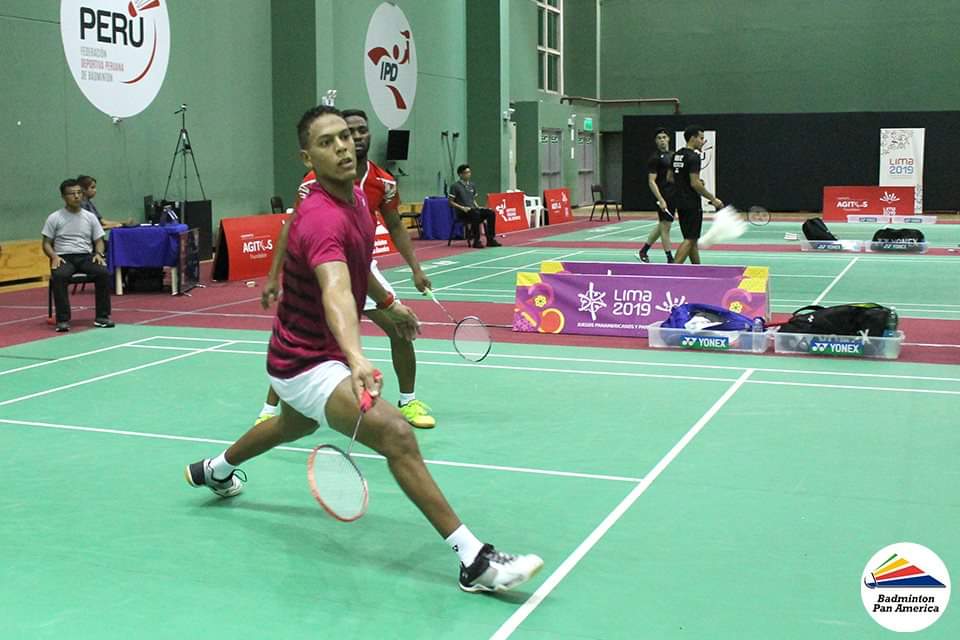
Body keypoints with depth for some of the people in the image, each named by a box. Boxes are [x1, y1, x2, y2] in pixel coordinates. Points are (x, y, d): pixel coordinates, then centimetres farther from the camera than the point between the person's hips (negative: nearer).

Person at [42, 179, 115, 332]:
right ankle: (63, 320, -29)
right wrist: (54, 256, -16)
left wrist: (98, 253, -8)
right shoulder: (54, 218, 4)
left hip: (86, 256, 2)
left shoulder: (90, 217, 11)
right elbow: (46, 243, 5)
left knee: (103, 272, -29)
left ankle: (102, 316, -20)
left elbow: (98, 240, 14)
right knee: (59, 276, -37)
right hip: (64, 257, -2)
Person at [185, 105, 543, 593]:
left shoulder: (356, 197, -2)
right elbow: (335, 292, -52)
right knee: (396, 433, -28)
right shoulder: (322, 218, -32)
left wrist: (386, 302, 24)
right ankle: (475, 561, -27)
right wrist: (357, 360, -66)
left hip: (311, 354, 10)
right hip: (306, 364, -10)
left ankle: (216, 471, 66)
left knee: (295, 425, 38)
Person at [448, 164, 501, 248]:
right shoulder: (455, 186, -3)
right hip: (462, 212, -6)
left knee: (491, 213, -16)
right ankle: (476, 241, -31)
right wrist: (462, 208, -17)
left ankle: (490, 239, -15)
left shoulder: (472, 185, 16)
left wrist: (477, 207, 5)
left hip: (473, 209, 7)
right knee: (476, 214, -38)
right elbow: (451, 202, -4)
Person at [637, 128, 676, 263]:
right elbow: (651, 181, -15)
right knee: (665, 226, -3)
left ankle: (643, 251, 25)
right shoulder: (655, 158, -10)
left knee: (661, 226, 14)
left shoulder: (672, 155, 13)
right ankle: (670, 259, 3)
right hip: (664, 197, -8)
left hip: (673, 195, 8)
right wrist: (661, 200, -22)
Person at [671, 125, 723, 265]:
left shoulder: (677, 155, 11)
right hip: (692, 204, -9)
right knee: (690, 239, -7)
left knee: (692, 238, 15)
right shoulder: (693, 157, -16)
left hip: (680, 202, 9)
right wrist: (713, 199, -15)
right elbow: (695, 184, -21)